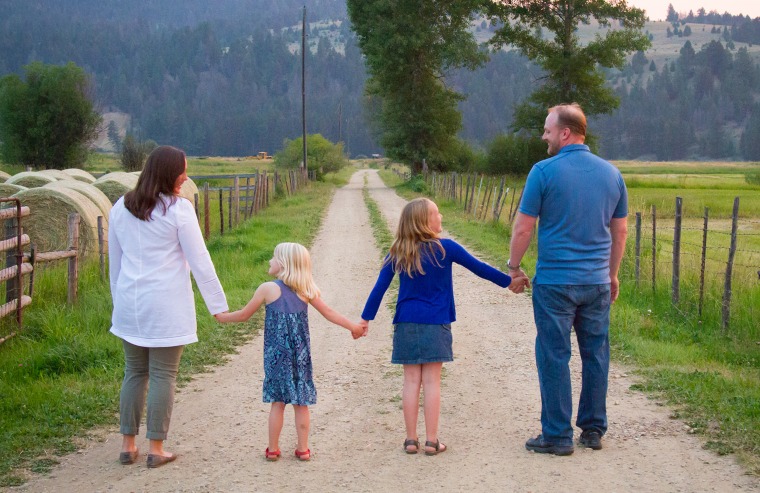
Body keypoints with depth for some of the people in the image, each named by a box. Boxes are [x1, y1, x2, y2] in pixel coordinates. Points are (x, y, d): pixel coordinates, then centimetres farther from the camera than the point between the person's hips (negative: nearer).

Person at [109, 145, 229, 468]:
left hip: (129, 305, 5)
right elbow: (199, 261, -10)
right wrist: (219, 305, -5)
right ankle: (156, 449, 8)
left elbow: (115, 261, 14)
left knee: (134, 373, 15)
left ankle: (128, 445, 18)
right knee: (163, 376, 3)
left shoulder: (121, 208, 7)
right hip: (167, 307, -5)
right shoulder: (179, 209, -10)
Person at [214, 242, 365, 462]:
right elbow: (329, 313, 7)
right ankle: (303, 449, 14)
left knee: (277, 402, 7)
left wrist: (222, 317, 19)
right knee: (301, 403, 9)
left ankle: (273, 449, 13)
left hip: (276, 355, -2)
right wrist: (353, 326, 19)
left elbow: (244, 315, 2)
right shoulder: (306, 290, 1)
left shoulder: (268, 289, -7)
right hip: (300, 355, 2)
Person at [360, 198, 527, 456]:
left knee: (411, 381, 7)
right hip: (435, 326, -2)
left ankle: (411, 439, 10)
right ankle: (431, 441, 5)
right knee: (431, 381, 2)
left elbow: (379, 288, 0)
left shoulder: (397, 254, 1)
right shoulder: (445, 248, -6)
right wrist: (509, 281, 13)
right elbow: (478, 267, 2)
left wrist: (366, 318, 6)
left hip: (406, 325, 3)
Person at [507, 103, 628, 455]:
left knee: (554, 358, 3)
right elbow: (620, 231, 13)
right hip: (597, 281, 5)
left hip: (555, 281, -5)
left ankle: (557, 436, 8)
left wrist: (513, 267, 6)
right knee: (596, 355, 13)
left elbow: (523, 229, -8)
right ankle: (593, 430, 21)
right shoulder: (611, 173, 6)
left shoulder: (544, 171, -9)